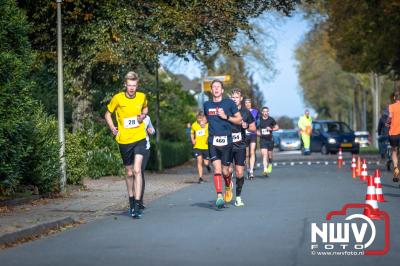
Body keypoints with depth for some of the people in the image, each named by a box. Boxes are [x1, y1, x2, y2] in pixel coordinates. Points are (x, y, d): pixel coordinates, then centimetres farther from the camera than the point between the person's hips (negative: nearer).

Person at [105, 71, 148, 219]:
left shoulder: (142, 97, -2)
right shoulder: (117, 98, -7)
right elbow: (108, 114, 8)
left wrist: (143, 115, -1)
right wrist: (112, 127, -6)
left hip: (139, 138, -1)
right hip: (124, 140, 1)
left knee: (137, 170, -15)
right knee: (129, 172, 13)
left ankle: (137, 205, -16)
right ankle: (131, 201, 33)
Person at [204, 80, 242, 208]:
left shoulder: (229, 103, 2)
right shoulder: (207, 105, 11)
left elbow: (239, 120, 3)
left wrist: (226, 117, -9)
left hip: (227, 141, -1)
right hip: (213, 141, 1)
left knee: (225, 171, 5)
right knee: (217, 170, -12)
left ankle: (228, 186, 37)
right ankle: (219, 197, -14)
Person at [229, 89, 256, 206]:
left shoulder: (246, 112, 4)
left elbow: (253, 128, 10)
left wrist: (246, 126, -9)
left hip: (240, 147, 1)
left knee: (239, 173, -2)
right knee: (228, 171, -10)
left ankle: (238, 197, 12)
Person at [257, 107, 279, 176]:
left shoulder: (271, 119, -1)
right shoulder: (259, 120, 0)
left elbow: (277, 127, 7)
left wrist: (271, 129, -11)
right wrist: (257, 132, -5)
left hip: (270, 139, 1)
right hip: (262, 139, -1)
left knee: (269, 154, 11)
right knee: (264, 154, -14)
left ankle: (270, 164, 43)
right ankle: (265, 170, -20)